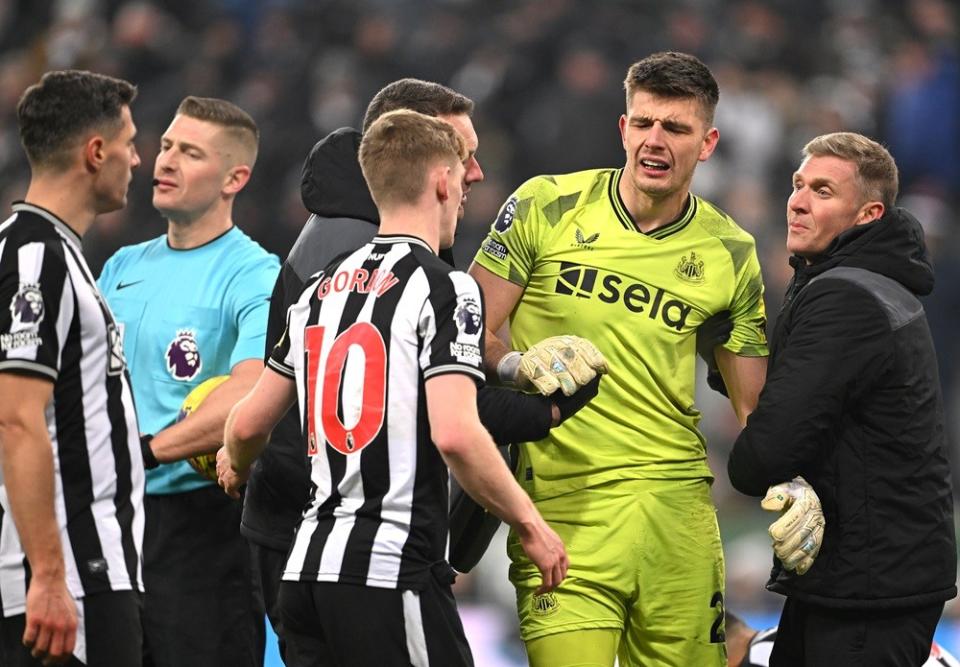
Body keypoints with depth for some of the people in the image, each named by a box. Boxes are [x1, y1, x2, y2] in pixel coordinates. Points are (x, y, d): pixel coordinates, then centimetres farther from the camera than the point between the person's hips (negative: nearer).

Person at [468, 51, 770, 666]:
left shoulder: (730, 255, 9)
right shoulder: (546, 206, 2)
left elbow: (754, 408, 13)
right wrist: (518, 368, -17)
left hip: (678, 501, 3)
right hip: (562, 504, -3)